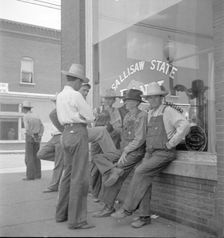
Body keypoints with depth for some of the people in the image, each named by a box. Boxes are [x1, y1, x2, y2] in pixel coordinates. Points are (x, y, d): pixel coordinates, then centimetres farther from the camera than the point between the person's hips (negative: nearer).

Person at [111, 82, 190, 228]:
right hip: (150, 153, 7)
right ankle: (145, 216, -3)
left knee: (140, 172, -21)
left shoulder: (168, 111, -8)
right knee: (145, 180, -10)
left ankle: (128, 209, -13)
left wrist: (170, 144, -18)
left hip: (164, 153, -7)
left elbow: (184, 126, -21)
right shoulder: (150, 114, 15)